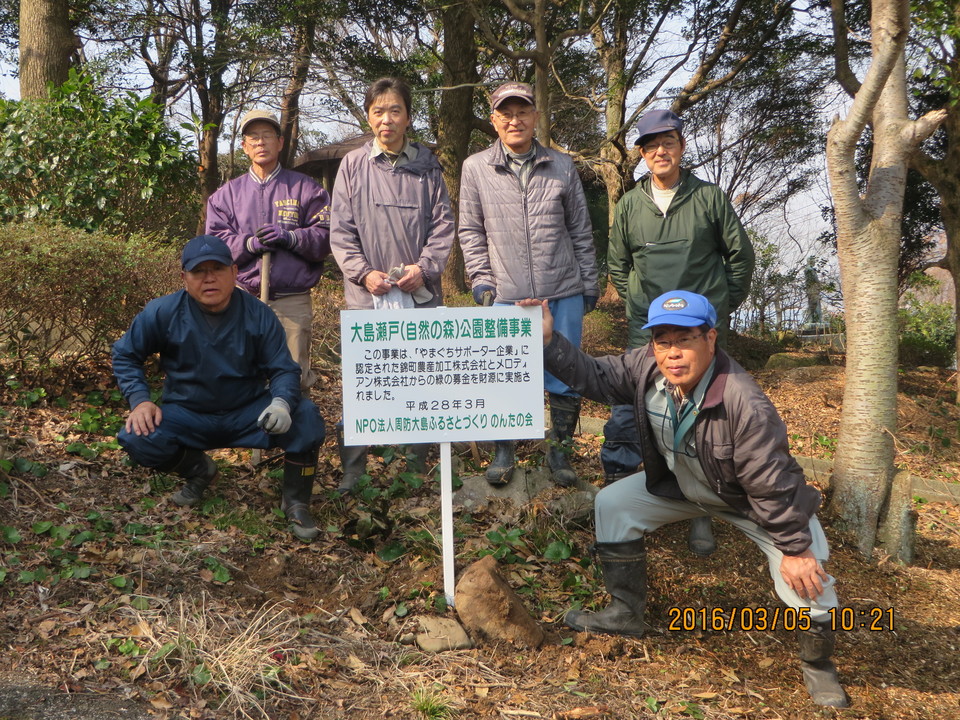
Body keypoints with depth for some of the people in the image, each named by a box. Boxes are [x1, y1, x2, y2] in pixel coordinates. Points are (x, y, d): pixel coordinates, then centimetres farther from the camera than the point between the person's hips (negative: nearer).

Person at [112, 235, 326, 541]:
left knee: (306, 417, -26)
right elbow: (125, 355, 4)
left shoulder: (258, 315, -8)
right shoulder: (162, 313, -9)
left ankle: (295, 502, -4)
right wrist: (140, 400, -13)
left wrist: (282, 403, -31)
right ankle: (198, 470, 8)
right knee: (137, 438, -27)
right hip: (188, 417, 1)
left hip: (249, 414, 0)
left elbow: (284, 369, -8)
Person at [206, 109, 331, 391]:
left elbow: (326, 236, 0)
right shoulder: (227, 194, 15)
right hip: (243, 300, 2)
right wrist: (249, 243, -13)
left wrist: (290, 237, -15)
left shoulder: (305, 188, 9)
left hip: (293, 301, -1)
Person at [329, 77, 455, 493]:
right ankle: (352, 469, 11)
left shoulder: (426, 166, 8)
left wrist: (424, 267, -7)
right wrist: (363, 273, -9)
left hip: (421, 293, 1)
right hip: (366, 295, -1)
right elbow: (340, 231, 4)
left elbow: (443, 224, 7)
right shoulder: (353, 165, 6)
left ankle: (416, 467, 17)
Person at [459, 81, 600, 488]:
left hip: (563, 294, 1)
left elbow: (581, 232, 11)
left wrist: (589, 285, 9)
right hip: (506, 297, -1)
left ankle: (559, 451, 23)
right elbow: (471, 231, 8)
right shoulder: (476, 168, 4)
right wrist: (481, 280, 0)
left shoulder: (562, 167, 7)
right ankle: (503, 451, 22)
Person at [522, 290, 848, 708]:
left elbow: (772, 485, -33)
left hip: (755, 501, -5)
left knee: (803, 577, -16)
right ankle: (626, 614, 19)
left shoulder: (745, 405, -40)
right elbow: (596, 377, -9)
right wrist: (549, 341, -21)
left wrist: (796, 549, -25)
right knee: (613, 504, 2)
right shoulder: (645, 368, -23)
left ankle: (818, 666, 18)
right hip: (679, 484, 6)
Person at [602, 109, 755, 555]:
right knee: (625, 417, -3)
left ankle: (700, 514, 17)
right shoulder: (629, 205, 5)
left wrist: (723, 307, 11)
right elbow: (618, 264, 18)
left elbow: (740, 254, 9)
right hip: (646, 330, 1)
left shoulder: (709, 197, 0)